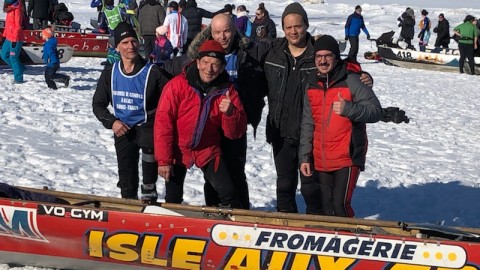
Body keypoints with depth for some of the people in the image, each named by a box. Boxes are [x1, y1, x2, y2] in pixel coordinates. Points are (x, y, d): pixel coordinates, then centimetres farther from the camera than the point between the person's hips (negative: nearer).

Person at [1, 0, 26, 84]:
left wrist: (14, 40, -19)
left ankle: (18, 78, 5)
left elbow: (18, 26, -18)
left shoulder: (17, 9, -16)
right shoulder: (10, 8, 12)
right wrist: (4, 35, 19)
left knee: (13, 58, -4)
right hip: (9, 38, 10)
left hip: (15, 39, -10)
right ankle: (20, 68, 24)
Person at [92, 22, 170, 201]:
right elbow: (98, 104, 8)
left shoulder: (152, 73, -13)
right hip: (122, 130, 4)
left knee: (149, 143, -37)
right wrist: (112, 121, -8)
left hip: (147, 126, -4)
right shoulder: (110, 75, -1)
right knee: (126, 179, 10)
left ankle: (149, 188, -17)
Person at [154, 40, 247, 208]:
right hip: (178, 150, -2)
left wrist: (230, 113, -28)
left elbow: (235, 133, -6)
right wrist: (163, 160, -16)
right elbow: (163, 122, -16)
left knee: (229, 196, -6)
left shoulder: (227, 90, -7)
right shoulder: (177, 85, -17)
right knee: (172, 201, 5)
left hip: (208, 151, 2)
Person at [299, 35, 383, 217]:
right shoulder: (312, 86, 11)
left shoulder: (351, 81, -6)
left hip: (347, 159, -6)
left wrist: (348, 109, -25)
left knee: (340, 205, -15)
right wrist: (304, 156, 9)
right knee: (325, 208, 11)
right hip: (320, 161, 6)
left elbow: (376, 111, -10)